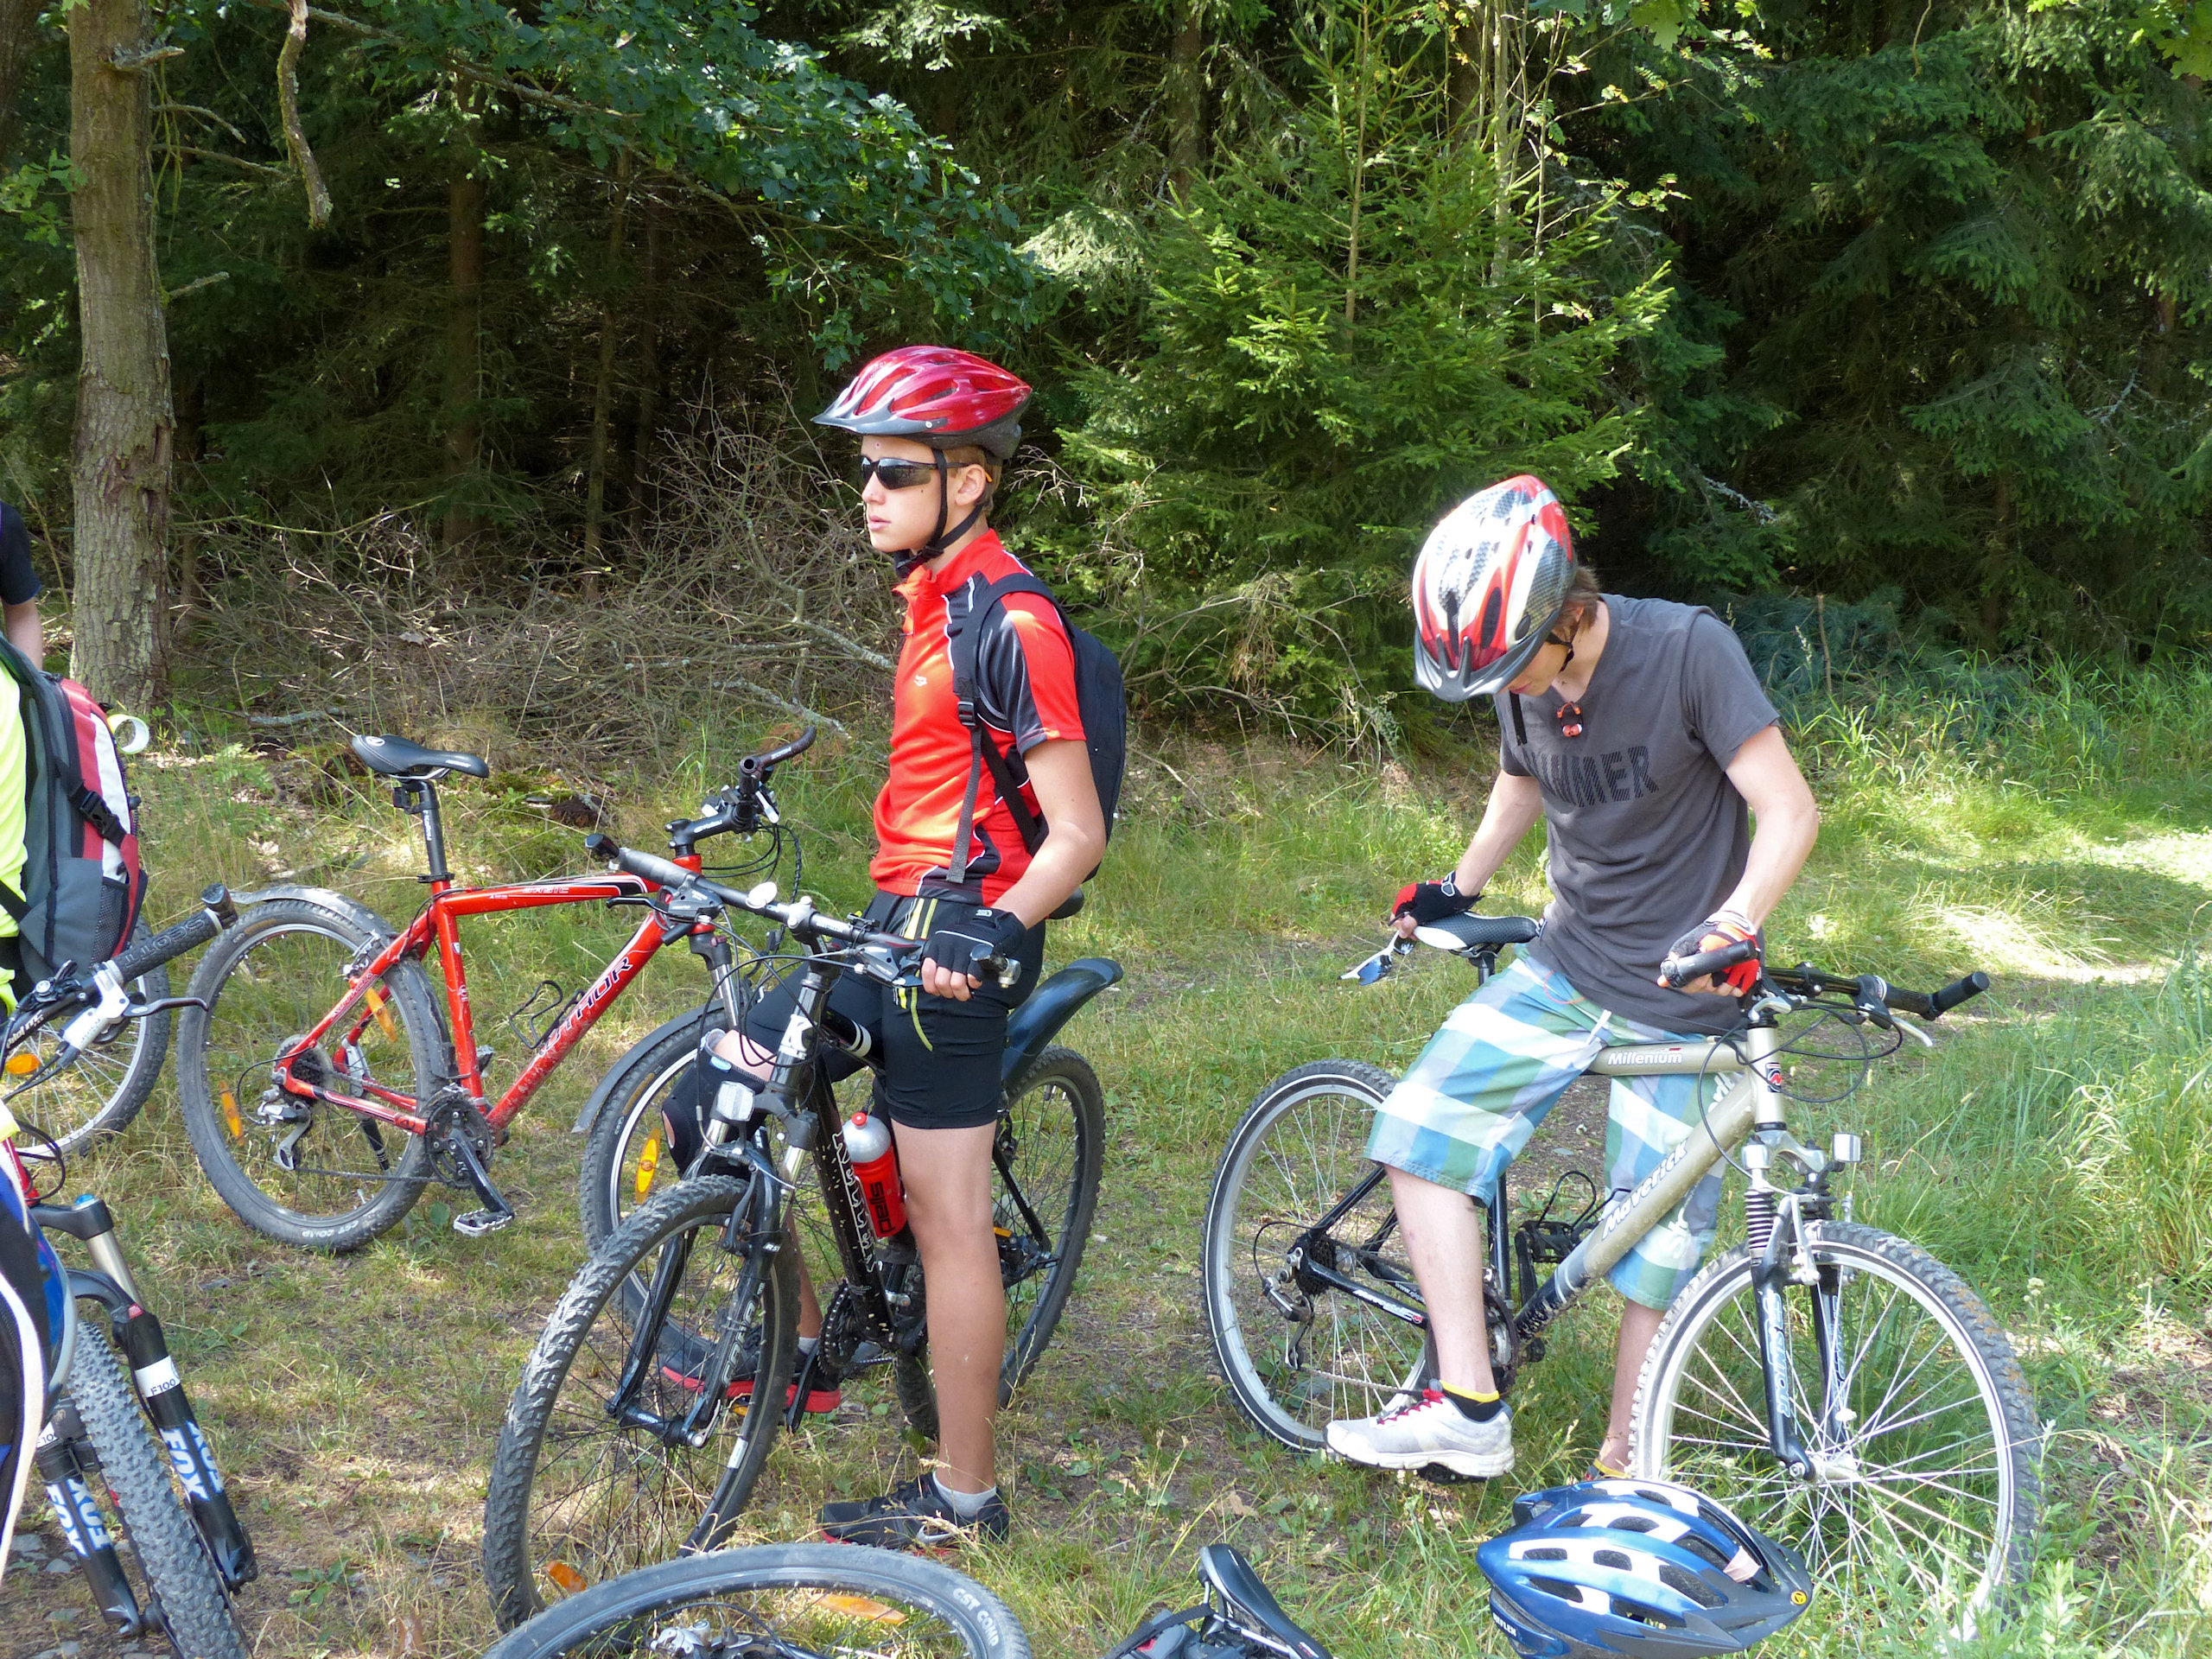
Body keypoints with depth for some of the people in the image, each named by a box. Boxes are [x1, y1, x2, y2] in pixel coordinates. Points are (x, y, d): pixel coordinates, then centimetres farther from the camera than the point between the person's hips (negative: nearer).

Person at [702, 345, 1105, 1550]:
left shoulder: (1009, 624, -17)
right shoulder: (932, 596, 12)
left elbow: (1077, 836, -19)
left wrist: (993, 929, -34)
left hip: (956, 942, -9)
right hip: (904, 921, 10)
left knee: (947, 1222, -2)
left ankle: (963, 1497, 12)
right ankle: (799, 1342, 24)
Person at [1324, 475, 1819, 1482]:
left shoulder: (1685, 650, -20)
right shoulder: (1518, 677, -3)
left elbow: (1788, 809, -21)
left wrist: (1734, 923, -36)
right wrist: (1458, 889, 10)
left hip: (1683, 995, -5)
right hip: (1566, 968, 5)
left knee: (1657, 1240, 2)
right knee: (1418, 1125, -9)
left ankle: (1620, 1469, 20)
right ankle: (1468, 1409, -5)